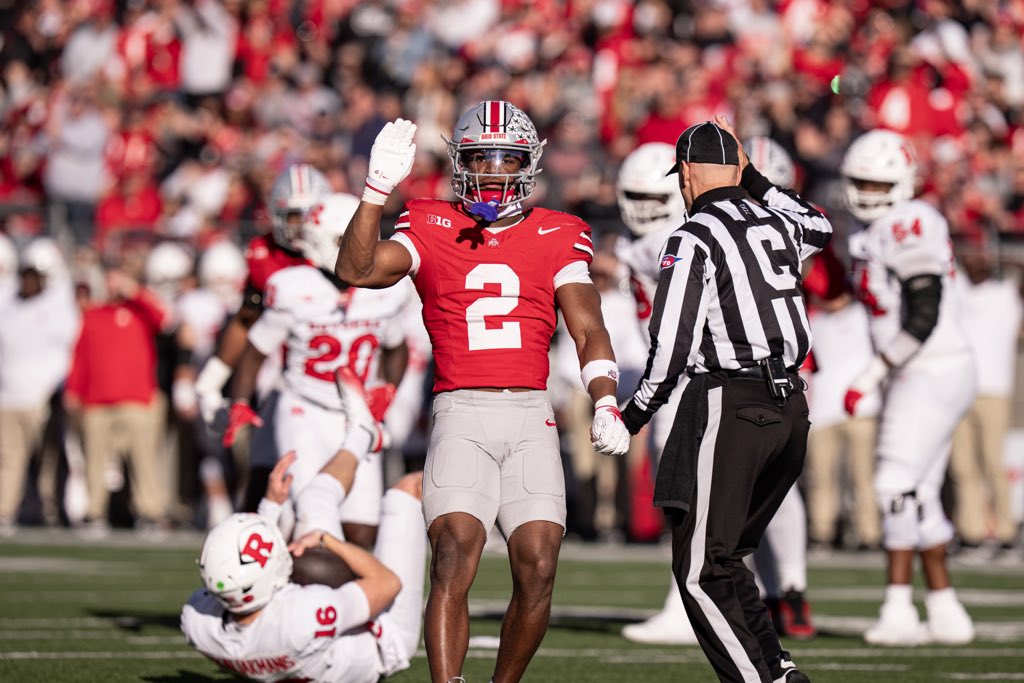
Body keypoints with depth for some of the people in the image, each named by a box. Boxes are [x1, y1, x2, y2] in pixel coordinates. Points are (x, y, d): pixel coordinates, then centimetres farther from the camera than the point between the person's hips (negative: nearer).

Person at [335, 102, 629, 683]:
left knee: (538, 572, -6)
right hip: (461, 415, -2)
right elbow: (356, 270, -5)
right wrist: (380, 187, -12)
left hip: (531, 417, 2)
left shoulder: (557, 237, 12)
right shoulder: (431, 229, 10)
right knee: (454, 561, -17)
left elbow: (589, 330, 5)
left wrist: (605, 403, -11)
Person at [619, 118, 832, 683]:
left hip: (728, 404, -7)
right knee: (722, 557, 18)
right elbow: (819, 227, 39)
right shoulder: (778, 227, 12)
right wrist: (754, 182, 38)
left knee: (701, 570, -2)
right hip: (789, 406, 7)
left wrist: (637, 410, 2)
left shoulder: (694, 240, -8)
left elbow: (672, 344, -12)